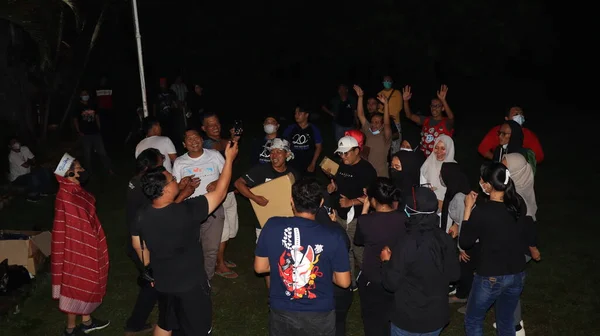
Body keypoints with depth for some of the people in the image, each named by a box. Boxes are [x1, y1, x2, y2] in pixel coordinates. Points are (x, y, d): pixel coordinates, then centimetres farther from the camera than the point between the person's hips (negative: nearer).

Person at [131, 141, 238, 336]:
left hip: (163, 284, 5)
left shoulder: (142, 217, -12)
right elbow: (220, 193, -19)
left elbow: (138, 247, 5)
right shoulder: (187, 211, -29)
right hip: (191, 285, -5)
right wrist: (229, 159, -11)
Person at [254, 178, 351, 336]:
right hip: (320, 316, -1)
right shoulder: (333, 236, -20)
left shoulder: (272, 226, -15)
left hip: (281, 313, 1)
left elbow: (259, 267, -3)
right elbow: (344, 282, -10)